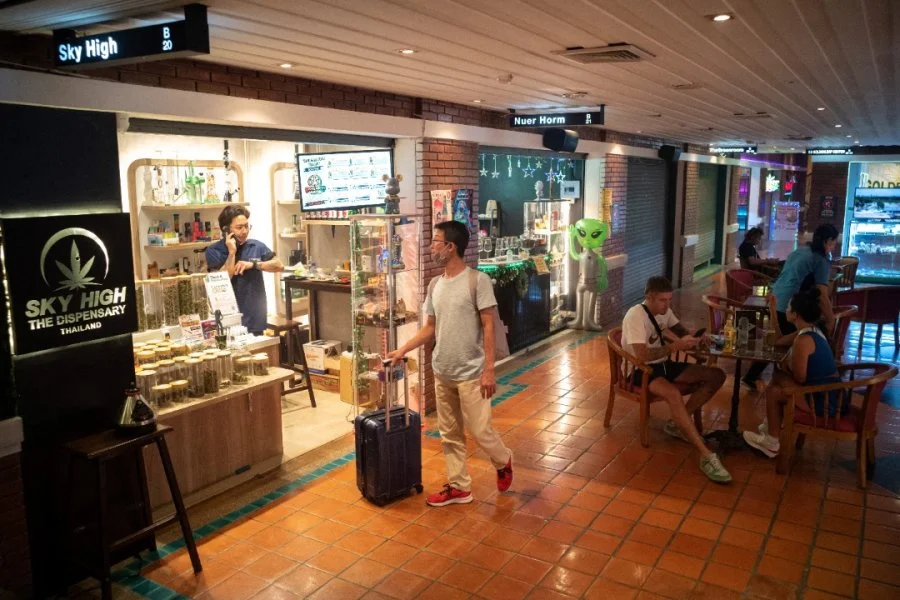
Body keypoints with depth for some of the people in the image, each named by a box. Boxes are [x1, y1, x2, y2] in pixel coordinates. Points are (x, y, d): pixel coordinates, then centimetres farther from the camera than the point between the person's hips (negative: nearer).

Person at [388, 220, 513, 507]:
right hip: (442, 373, 7)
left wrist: (489, 369, -17)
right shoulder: (435, 285, 7)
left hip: (470, 373, -7)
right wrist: (403, 349, 7)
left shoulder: (478, 280, -14)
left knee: (479, 431, 2)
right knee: (449, 434, 13)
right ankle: (459, 487, 26)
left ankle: (504, 462, 32)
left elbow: (488, 327, -14)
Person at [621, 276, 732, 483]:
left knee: (716, 376, -5)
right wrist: (676, 346, -31)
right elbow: (642, 355, -30)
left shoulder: (664, 310, 4)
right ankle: (706, 456, -36)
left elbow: (679, 329, 18)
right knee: (673, 394, -39)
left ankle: (677, 424, -1)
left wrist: (687, 339, -7)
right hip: (641, 370, -9)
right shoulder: (635, 316, -22)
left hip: (664, 364, 9)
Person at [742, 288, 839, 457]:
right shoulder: (812, 332, 9)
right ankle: (772, 426, 28)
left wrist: (786, 368, 1)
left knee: (773, 392, -1)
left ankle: (772, 442, 13)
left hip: (824, 401, -9)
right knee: (778, 379, 18)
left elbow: (799, 378, -21)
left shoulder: (803, 340, -21)